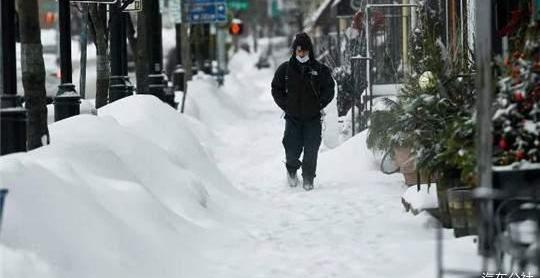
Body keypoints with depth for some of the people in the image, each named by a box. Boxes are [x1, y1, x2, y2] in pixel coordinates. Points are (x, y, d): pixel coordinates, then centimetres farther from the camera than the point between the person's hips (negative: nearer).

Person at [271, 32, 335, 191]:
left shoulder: (320, 70, 1)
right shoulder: (285, 69, 3)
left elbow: (329, 90, 6)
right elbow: (276, 89, 11)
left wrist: (319, 105, -4)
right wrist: (286, 105, 1)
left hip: (313, 118, 0)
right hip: (293, 118, 0)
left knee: (311, 150, -3)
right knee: (292, 148, -3)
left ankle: (308, 179, 10)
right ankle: (292, 170, 27)